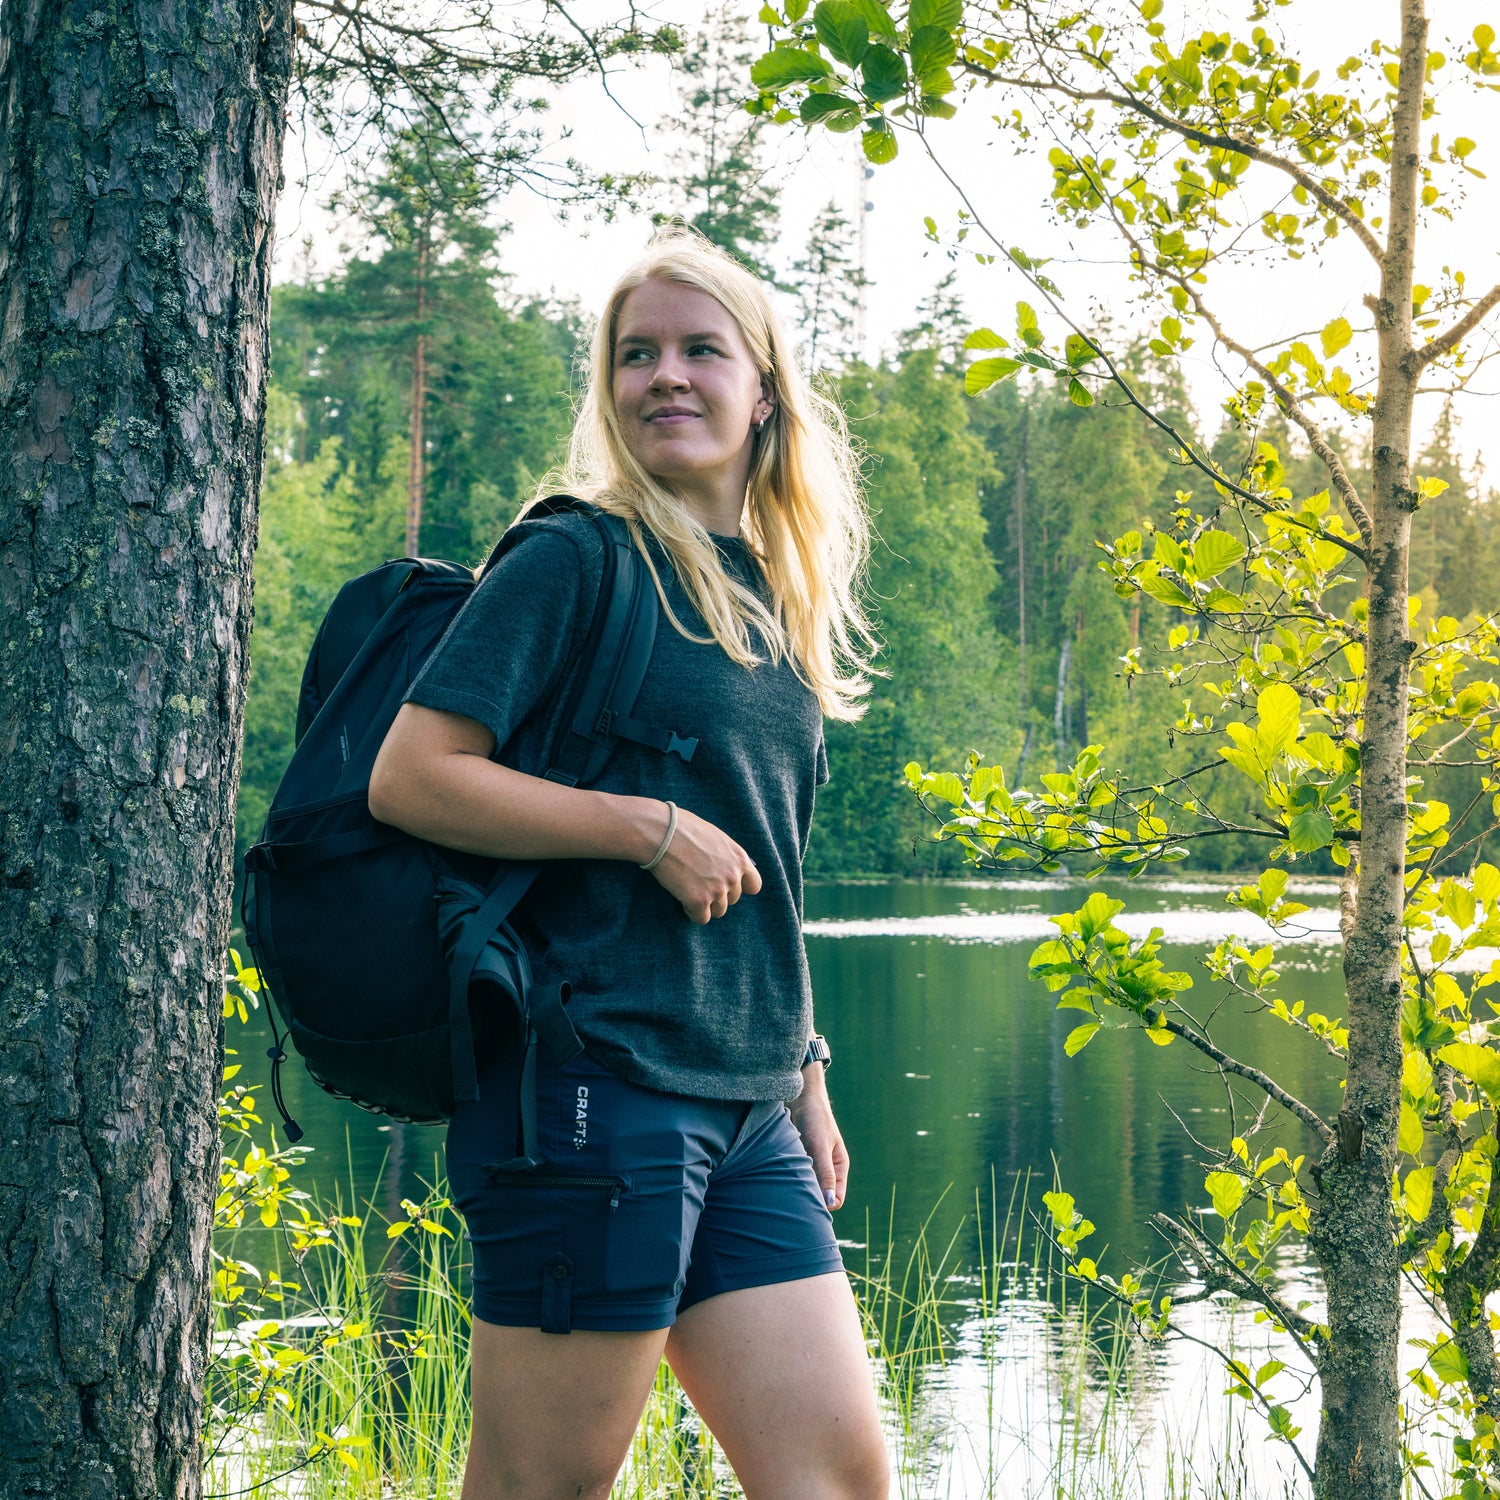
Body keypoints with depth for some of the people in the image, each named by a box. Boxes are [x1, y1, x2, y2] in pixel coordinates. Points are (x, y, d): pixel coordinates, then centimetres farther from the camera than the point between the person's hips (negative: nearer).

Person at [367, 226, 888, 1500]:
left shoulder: (778, 598, 17)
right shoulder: (575, 560, -4)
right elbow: (409, 777, -12)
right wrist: (652, 827, -13)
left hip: (748, 1109, 7)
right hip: (598, 1086, -7)